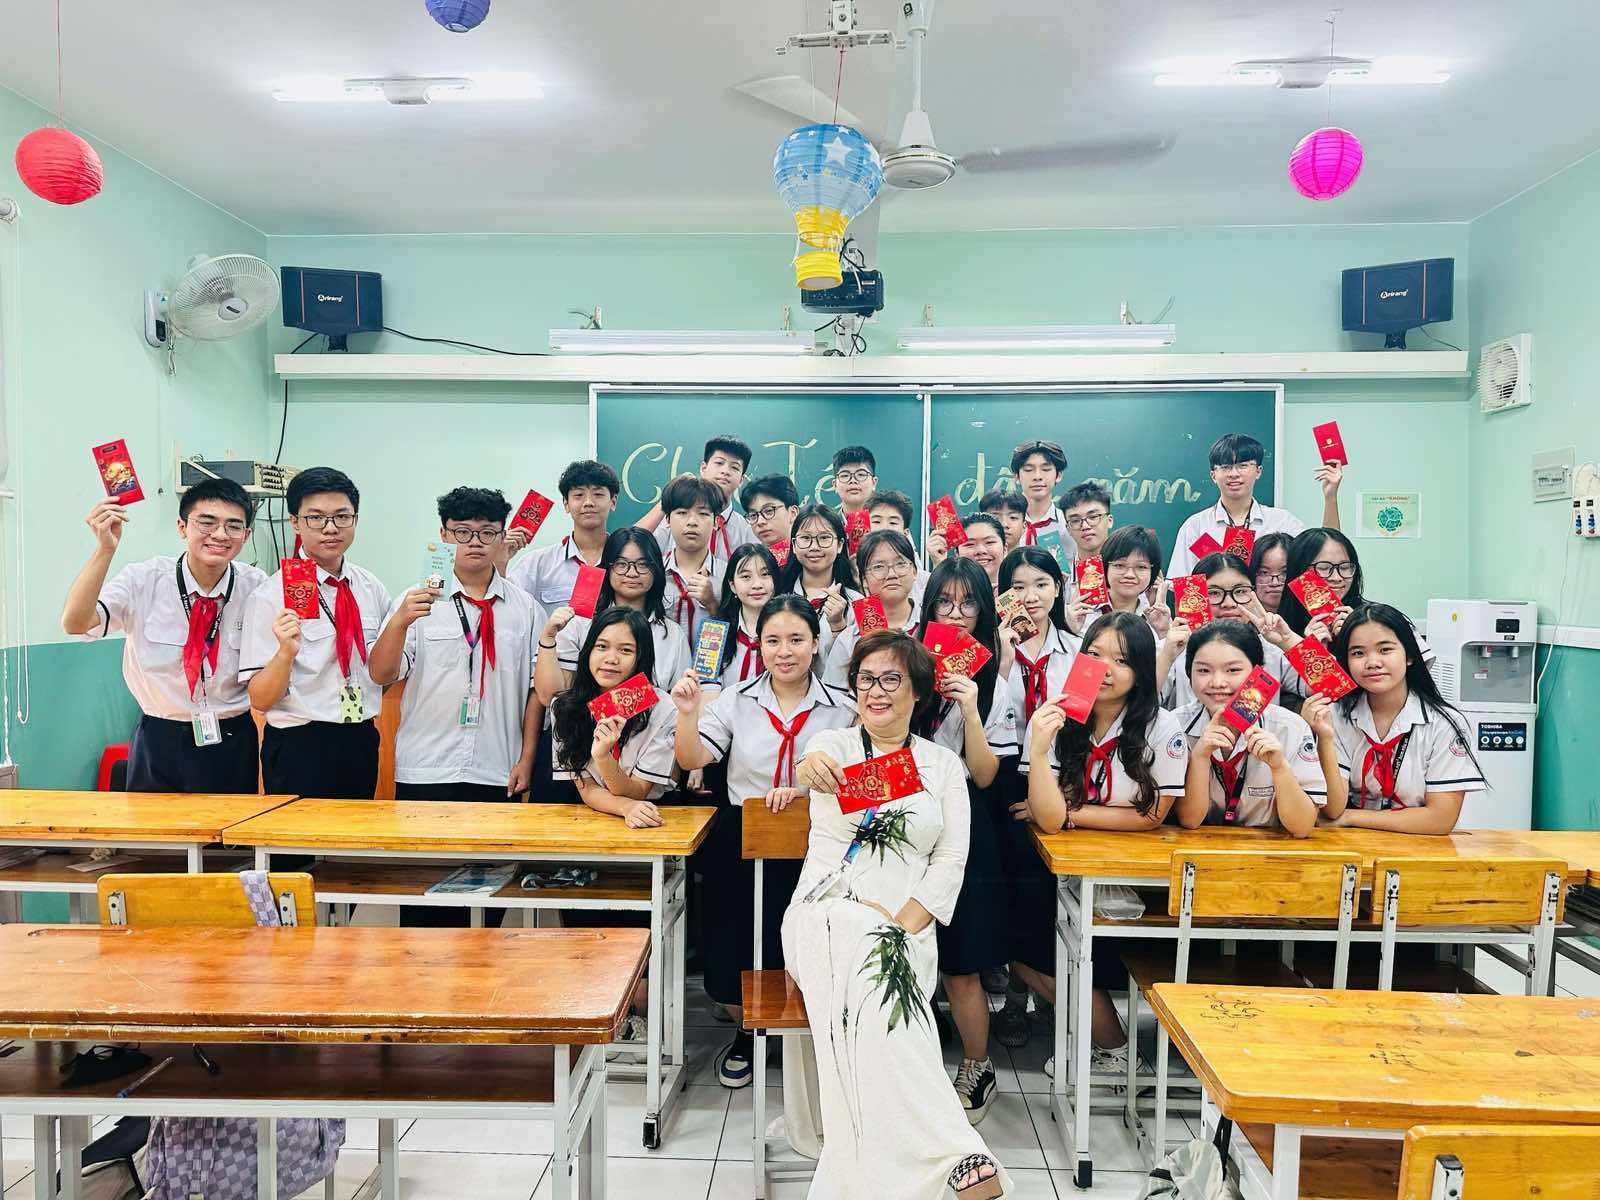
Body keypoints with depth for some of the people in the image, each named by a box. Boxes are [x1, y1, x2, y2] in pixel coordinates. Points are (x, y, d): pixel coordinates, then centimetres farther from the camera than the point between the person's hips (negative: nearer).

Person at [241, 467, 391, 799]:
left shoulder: (373, 589, 5)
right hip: (300, 749, -5)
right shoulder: (271, 596, -10)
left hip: (362, 744, 5)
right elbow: (260, 700, -12)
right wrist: (286, 652, -29)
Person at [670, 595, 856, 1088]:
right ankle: (747, 1032, 34)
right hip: (741, 850, 1)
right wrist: (689, 713, -23)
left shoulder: (842, 709, 0)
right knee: (731, 956, 2)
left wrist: (803, 791, -19)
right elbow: (692, 760, -6)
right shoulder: (736, 701, 2)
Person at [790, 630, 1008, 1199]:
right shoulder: (835, 745, 12)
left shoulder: (943, 764, 13)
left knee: (882, 979, -36)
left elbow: (951, 861, 5)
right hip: (825, 913, -1)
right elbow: (812, 762, -12)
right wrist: (811, 768, -40)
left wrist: (903, 925, -11)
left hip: (905, 924, 1)